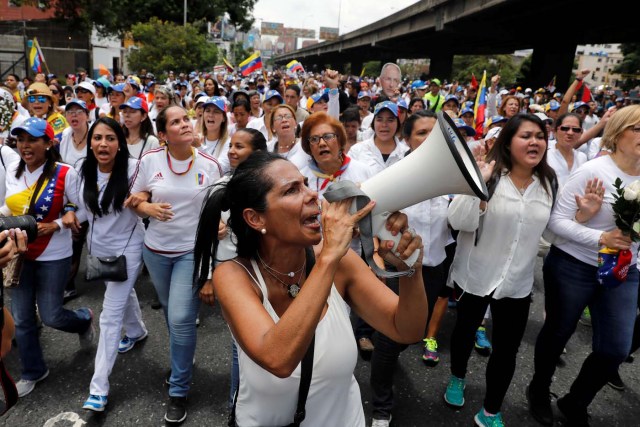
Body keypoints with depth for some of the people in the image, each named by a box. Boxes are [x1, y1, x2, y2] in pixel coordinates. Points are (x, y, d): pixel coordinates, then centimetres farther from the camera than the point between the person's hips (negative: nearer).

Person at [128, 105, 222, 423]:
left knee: (181, 319, -6)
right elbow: (134, 199, 2)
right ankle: (183, 358, 49)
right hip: (156, 249, 3)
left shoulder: (210, 165, -8)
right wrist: (148, 208, -18)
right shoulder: (150, 160, -6)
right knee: (171, 312, 19)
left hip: (194, 250, -2)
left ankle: (179, 391, 13)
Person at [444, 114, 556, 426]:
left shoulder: (549, 183, 0)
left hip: (518, 282, 3)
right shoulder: (488, 175, -15)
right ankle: (457, 379, 49)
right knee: (466, 331, 19)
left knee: (507, 350, 9)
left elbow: (552, 228, 12)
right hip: (474, 275, -3)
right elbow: (459, 222, -23)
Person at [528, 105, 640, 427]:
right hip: (573, 268, -5)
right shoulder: (593, 171, -15)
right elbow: (556, 221, -17)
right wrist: (600, 238, -26)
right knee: (558, 334, 12)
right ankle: (539, 390, 38)